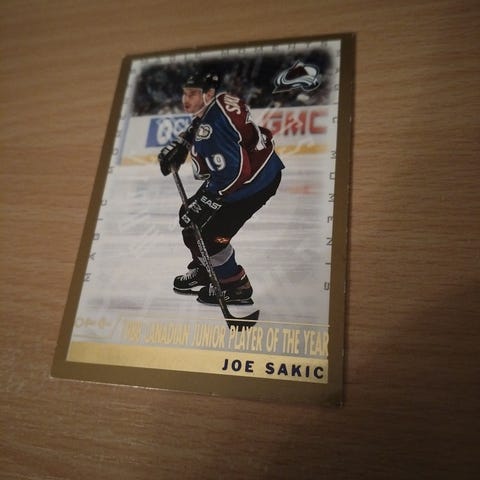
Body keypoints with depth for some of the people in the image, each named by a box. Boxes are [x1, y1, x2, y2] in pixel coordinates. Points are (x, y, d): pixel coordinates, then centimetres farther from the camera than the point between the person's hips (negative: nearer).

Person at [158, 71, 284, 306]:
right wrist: (180, 144, 14)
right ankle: (205, 270, 34)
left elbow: (232, 171, -33)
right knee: (189, 216, 15)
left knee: (206, 233, -9)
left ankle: (236, 287, 11)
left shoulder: (212, 125, -29)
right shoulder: (220, 102, 1)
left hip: (255, 182, -10)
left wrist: (205, 203, -27)